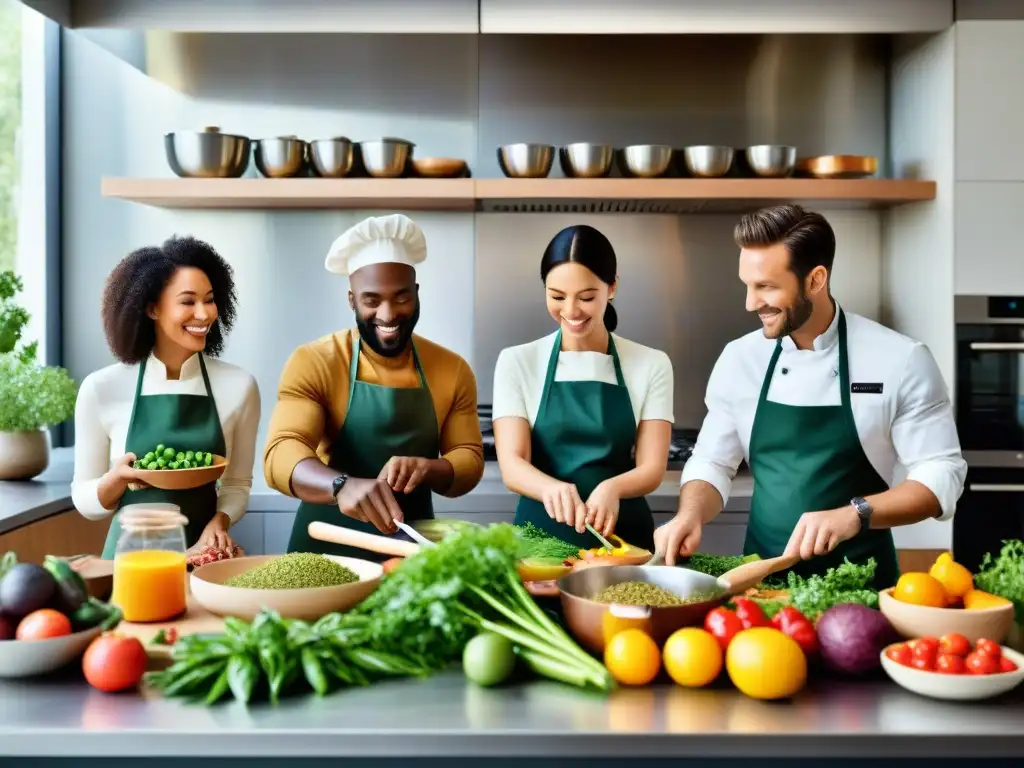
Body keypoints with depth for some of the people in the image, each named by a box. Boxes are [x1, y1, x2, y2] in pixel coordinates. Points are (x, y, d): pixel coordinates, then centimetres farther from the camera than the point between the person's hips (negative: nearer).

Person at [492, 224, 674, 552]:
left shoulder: (651, 365, 3)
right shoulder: (517, 362, 1)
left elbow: (652, 469, -3)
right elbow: (511, 464, -8)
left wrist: (612, 488, -25)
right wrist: (552, 488, -29)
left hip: (622, 535, 0)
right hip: (540, 533, 0)